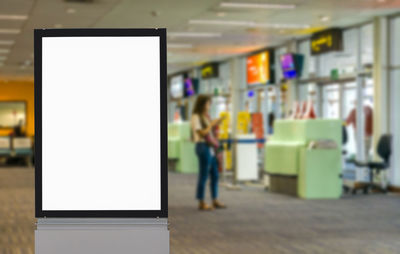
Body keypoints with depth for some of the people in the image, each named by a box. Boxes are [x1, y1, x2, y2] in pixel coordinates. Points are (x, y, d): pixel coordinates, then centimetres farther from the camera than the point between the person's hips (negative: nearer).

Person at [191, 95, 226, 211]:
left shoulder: (206, 117, 18)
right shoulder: (196, 117, -9)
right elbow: (202, 133, -16)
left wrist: (216, 124, 7)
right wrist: (212, 124, -10)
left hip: (211, 147, 9)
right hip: (203, 146, -9)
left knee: (215, 175, 10)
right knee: (203, 175, -5)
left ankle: (215, 201, 17)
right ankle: (201, 203, 1)